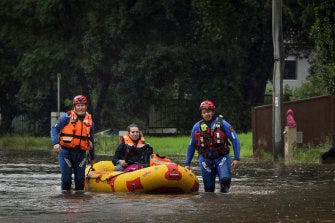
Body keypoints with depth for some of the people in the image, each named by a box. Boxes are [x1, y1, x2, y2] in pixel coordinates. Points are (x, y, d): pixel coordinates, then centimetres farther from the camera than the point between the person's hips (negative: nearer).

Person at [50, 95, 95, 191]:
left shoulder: (89, 121, 11)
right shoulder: (67, 117, -3)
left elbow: (91, 141, 20)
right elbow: (54, 129, -7)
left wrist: (92, 157, 25)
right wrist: (55, 143, -24)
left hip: (81, 154, 3)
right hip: (66, 151, -3)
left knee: (80, 179, 2)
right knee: (66, 178, -3)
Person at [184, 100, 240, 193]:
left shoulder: (222, 124, -4)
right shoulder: (197, 127, 4)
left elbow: (235, 140, -1)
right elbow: (191, 146, 16)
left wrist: (236, 158, -8)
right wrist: (187, 163, 14)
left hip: (221, 158, -2)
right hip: (205, 159, 2)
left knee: (225, 179, -24)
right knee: (208, 187, -1)